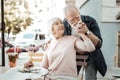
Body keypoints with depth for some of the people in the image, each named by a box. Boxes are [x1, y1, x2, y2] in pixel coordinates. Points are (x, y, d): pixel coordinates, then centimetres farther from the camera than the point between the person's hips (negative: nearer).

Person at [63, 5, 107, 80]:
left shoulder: (90, 21, -21)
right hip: (74, 57, 2)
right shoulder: (64, 24, -16)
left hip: (90, 56, -2)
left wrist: (87, 32, -38)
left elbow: (98, 44, -23)